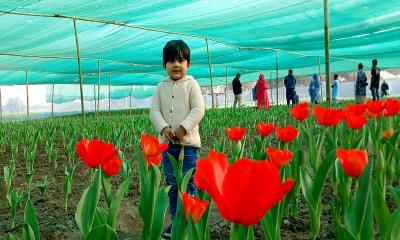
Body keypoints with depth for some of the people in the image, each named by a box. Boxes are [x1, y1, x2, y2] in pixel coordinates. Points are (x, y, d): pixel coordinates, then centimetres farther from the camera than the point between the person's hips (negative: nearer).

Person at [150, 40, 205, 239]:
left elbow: (198, 110, -9)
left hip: (188, 141, -4)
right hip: (167, 141, 4)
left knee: (188, 183, 1)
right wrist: (164, 128, -15)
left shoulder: (191, 84, -1)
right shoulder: (161, 87, 9)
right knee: (172, 184, 12)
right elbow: (154, 111, 3)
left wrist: (183, 128, -19)